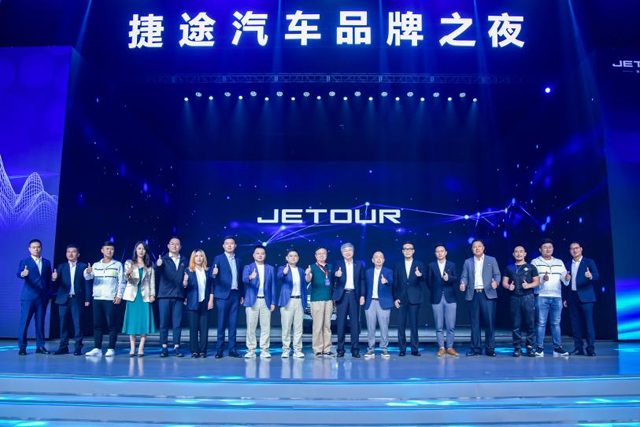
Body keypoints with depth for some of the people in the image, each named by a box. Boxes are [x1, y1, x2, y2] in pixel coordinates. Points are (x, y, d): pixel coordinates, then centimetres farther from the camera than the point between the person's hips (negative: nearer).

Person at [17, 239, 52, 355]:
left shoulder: (47, 262, 12)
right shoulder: (25, 261, 2)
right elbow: (19, 273, -16)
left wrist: (49, 295, 8)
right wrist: (23, 274, -40)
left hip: (42, 297, 3)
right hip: (28, 296, -3)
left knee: (40, 322, 6)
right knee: (24, 321, -2)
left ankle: (40, 346, 12)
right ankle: (22, 347, 7)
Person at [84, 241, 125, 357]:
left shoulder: (118, 265, 4)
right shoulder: (96, 265, 12)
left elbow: (122, 281, 1)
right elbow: (88, 277, -2)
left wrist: (119, 295, -8)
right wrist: (87, 272, -24)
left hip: (111, 299, -3)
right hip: (97, 298, 3)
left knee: (112, 324, -3)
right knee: (97, 324, 4)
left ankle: (111, 349, 1)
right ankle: (97, 349, 7)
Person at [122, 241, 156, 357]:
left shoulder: (150, 265, 10)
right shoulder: (129, 263, 7)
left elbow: (152, 280, 8)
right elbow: (126, 278, -7)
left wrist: (152, 294, -2)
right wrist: (127, 273, -30)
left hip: (145, 295, 1)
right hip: (133, 295, 0)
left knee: (144, 321, -3)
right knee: (132, 321, 0)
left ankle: (141, 348, 2)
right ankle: (132, 348, 4)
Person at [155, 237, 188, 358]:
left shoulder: (184, 261, 11)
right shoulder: (163, 259, 4)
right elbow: (157, 273, -15)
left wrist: (186, 296, 2)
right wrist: (158, 266, -38)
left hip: (178, 296, 2)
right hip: (164, 295, -1)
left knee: (177, 323, 2)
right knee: (164, 323, 2)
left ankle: (176, 347, 9)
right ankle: (164, 348, 9)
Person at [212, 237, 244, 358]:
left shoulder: (238, 260, 14)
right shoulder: (218, 258, 2)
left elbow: (240, 279, 15)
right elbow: (213, 275, -7)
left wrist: (242, 295, 12)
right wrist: (214, 274, -30)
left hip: (235, 295, 4)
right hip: (223, 295, -4)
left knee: (233, 324, 5)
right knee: (222, 323, -1)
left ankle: (232, 349, 10)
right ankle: (219, 349, 7)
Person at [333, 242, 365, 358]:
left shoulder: (359, 264, 10)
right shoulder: (338, 264, 5)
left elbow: (362, 280, 9)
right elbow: (334, 280, -8)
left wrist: (362, 295, 1)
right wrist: (336, 275, -31)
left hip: (354, 295, 1)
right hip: (342, 295, -1)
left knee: (355, 322, 1)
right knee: (341, 322, 2)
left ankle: (355, 349, 7)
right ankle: (340, 349, 8)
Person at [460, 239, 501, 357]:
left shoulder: (491, 260, 9)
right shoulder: (468, 262, 14)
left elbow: (497, 274, 3)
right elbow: (464, 276, 8)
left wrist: (496, 282, -18)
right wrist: (463, 284, -13)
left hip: (488, 294, -2)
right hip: (473, 294, 2)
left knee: (490, 321, -4)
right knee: (474, 322, 4)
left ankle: (490, 348, 4)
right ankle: (475, 348, 10)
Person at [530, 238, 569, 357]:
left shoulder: (559, 262, 14)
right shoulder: (535, 262, 4)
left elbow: (564, 279, 7)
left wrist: (567, 278, -16)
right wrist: (542, 279, -21)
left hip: (557, 297, 3)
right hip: (541, 297, -3)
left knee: (556, 323, 7)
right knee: (541, 323, -2)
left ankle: (558, 347, 12)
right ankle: (539, 348, 0)